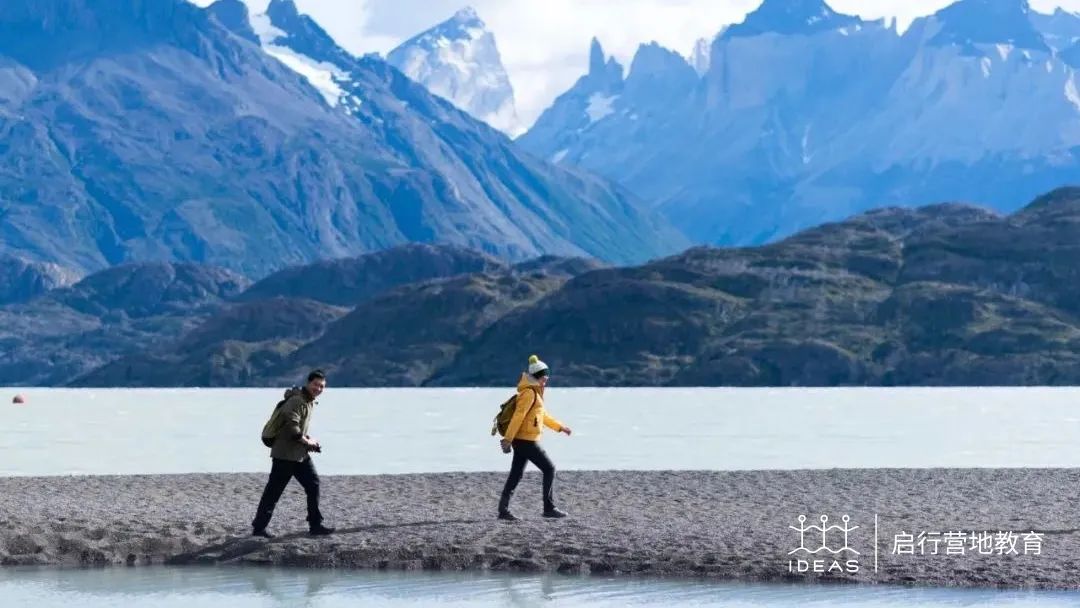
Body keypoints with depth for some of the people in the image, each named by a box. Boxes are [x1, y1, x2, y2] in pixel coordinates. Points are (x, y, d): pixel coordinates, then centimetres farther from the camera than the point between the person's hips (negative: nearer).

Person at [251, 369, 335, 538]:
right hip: (286, 454, -9)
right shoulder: (297, 401, -18)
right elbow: (291, 428, -26)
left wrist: (308, 439, 8)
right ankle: (259, 528, 5)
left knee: (313, 484, 5)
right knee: (273, 491, -3)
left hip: (301, 454, 9)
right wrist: (307, 442, -14)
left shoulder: (310, 401, 14)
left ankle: (316, 525, 11)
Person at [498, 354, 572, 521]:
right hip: (527, 441, -9)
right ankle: (549, 508, 1)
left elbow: (543, 416, 28)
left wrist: (560, 427, 29)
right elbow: (518, 416, -20)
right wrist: (508, 439, -23)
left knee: (515, 476, 7)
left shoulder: (535, 392, 17)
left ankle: (503, 510, 6)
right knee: (549, 469, -2)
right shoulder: (529, 392, -14)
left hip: (521, 441, 9)